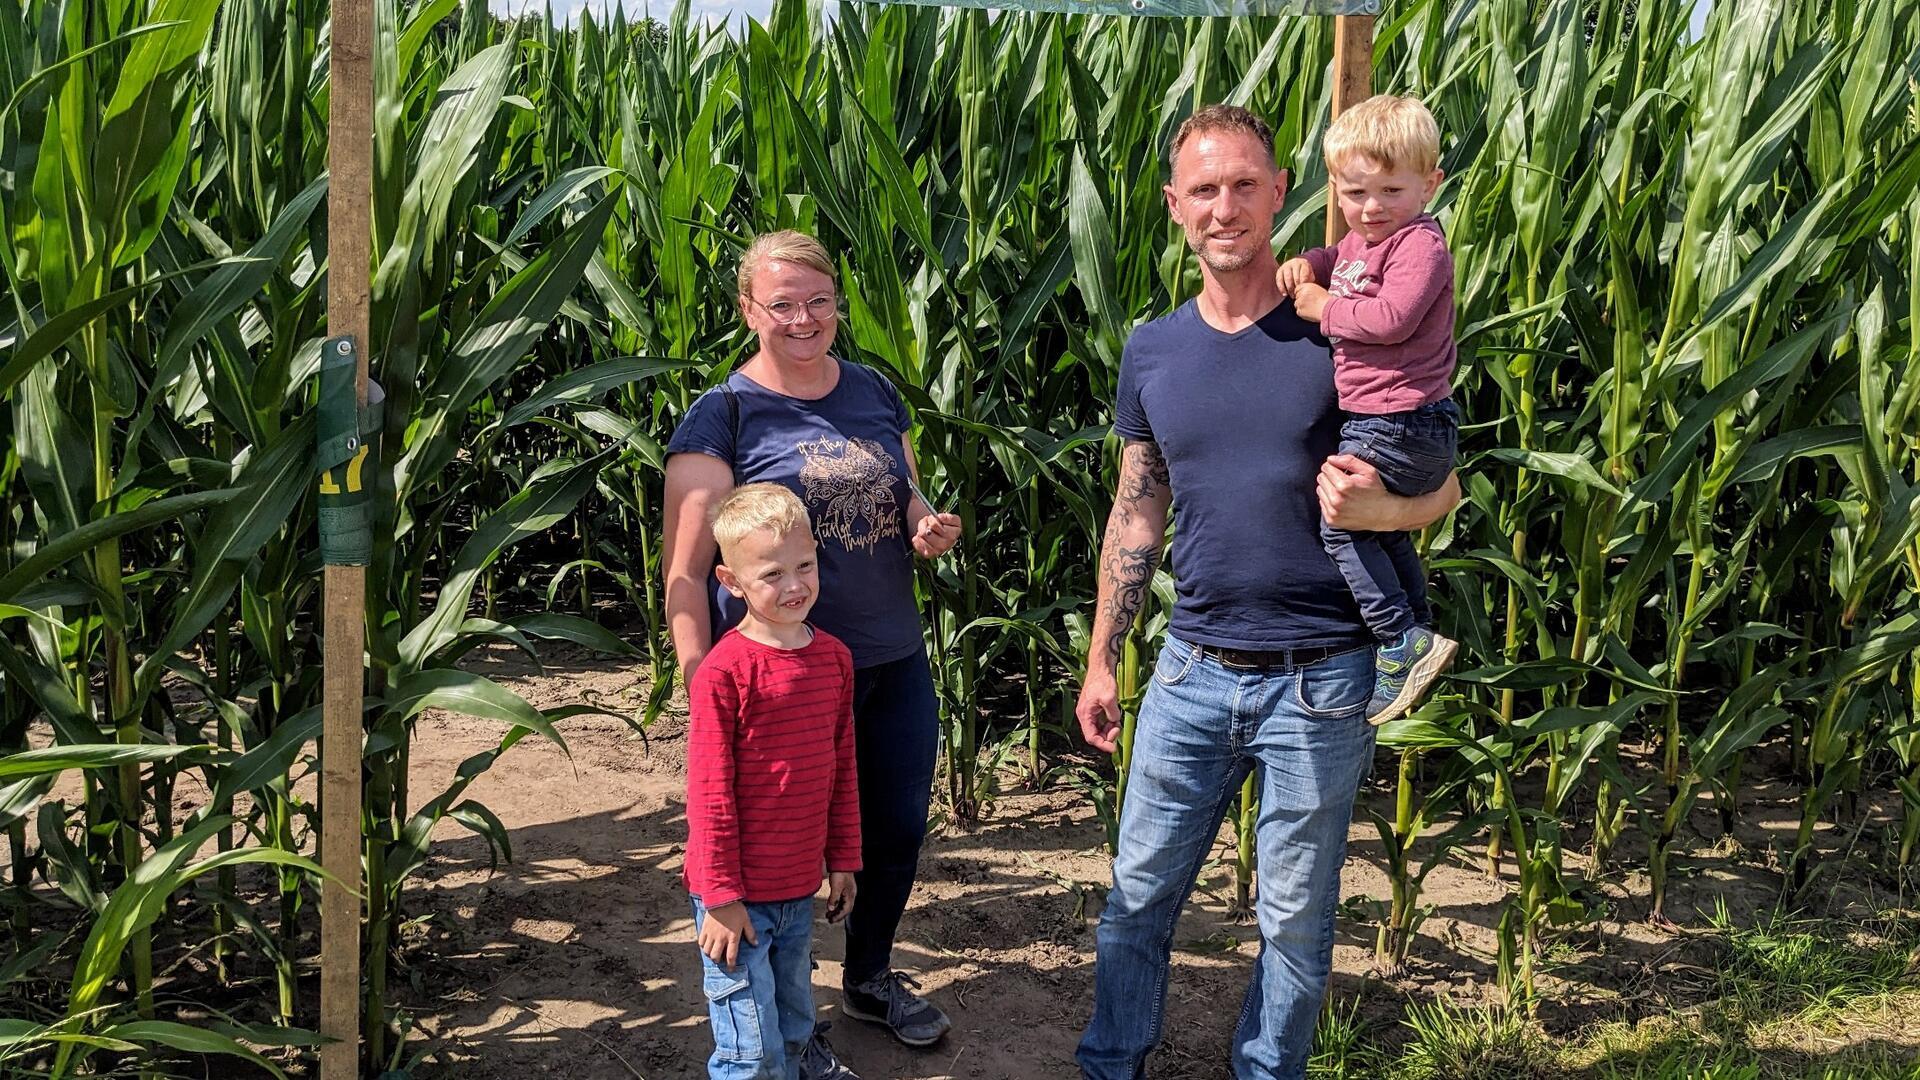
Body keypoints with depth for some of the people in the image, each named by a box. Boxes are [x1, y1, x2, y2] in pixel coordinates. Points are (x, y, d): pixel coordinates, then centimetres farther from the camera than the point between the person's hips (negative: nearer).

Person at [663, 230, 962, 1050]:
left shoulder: (875, 394, 8)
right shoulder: (723, 415, -9)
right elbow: (685, 568, -12)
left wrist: (929, 529, -4)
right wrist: (702, 686, -21)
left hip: (895, 663, 6)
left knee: (900, 828, 17)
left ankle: (869, 977, 43)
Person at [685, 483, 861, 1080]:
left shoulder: (833, 657, 2)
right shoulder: (724, 671, -18)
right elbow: (709, 793, -15)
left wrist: (843, 860, 13)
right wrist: (721, 897, -13)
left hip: (799, 889, 6)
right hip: (738, 896, -6)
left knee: (794, 1026, 22)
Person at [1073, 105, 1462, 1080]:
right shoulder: (1153, 352, 4)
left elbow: (1444, 485, -2)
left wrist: (1376, 507, -24)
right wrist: (1101, 659, 12)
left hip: (1320, 680, -3)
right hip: (1192, 671, 4)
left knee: (1295, 917, 11)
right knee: (1138, 893, 13)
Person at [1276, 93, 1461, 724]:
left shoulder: (1420, 244, -16)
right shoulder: (1359, 242, 13)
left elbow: (1391, 318, -29)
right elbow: (1336, 260, 34)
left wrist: (1325, 307, -15)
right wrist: (1305, 264, 10)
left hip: (1402, 428, -11)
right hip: (1371, 422, 11)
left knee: (1336, 518, -11)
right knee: (1382, 532, 23)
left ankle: (1404, 643, -7)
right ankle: (1419, 637, 37)